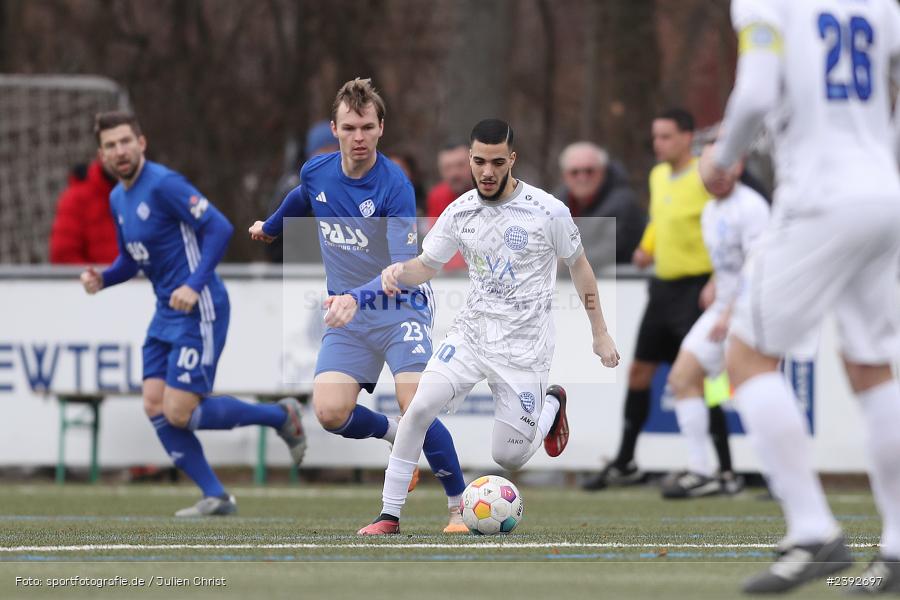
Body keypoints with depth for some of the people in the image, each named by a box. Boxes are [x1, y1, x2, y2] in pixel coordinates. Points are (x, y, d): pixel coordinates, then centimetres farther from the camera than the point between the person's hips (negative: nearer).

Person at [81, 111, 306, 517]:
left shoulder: (162, 184, -15)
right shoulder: (117, 198, 12)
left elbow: (219, 228, -19)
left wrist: (195, 285, -26)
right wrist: (102, 279, 2)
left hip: (198, 312, -9)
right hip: (166, 315, 9)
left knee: (179, 414, -11)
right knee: (155, 407, 0)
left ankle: (281, 416, 8)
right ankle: (215, 497, 8)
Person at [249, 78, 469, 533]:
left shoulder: (395, 185, -19)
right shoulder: (315, 173, -3)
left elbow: (404, 267, -28)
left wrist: (357, 298, -44)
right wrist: (270, 226, 44)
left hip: (400, 305, -4)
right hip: (346, 312, 5)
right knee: (331, 413, -15)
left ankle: (460, 505, -1)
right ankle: (397, 435, 18)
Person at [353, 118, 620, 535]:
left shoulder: (548, 211, -12)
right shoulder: (460, 211, -3)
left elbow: (579, 266, 2)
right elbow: (427, 266, 8)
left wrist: (600, 334, 5)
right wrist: (398, 272, -16)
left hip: (524, 347, -3)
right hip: (471, 333, 3)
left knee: (509, 459, 0)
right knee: (418, 409, -19)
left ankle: (551, 406, 34)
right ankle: (390, 515, -8)